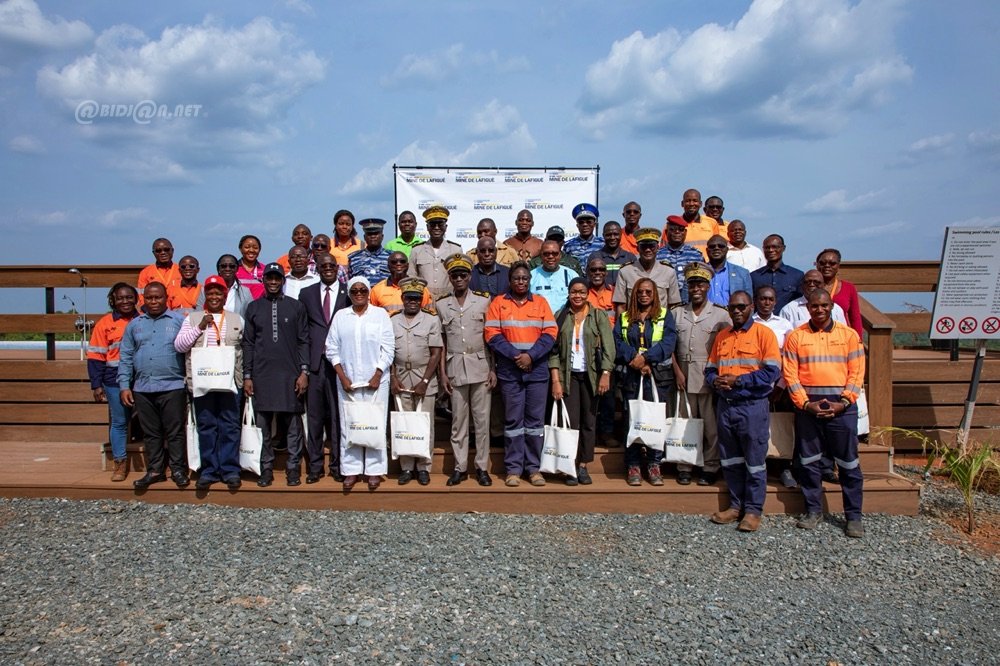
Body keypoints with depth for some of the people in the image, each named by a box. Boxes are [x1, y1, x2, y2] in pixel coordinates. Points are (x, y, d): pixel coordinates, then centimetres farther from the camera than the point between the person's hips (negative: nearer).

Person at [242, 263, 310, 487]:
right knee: (263, 423, 4)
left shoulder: (296, 306, 6)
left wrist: (304, 372, -4)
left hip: (290, 374, -1)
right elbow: (248, 343, 9)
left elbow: (303, 341, 4)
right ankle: (266, 467, 14)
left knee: (293, 423, 1)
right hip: (261, 374, 1)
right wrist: (247, 376, 3)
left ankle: (293, 467, 9)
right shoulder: (253, 308, 10)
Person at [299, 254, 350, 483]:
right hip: (314, 361, 2)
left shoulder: (349, 293, 6)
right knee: (314, 414, 4)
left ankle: (338, 465, 12)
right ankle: (315, 466, 13)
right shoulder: (306, 294, 12)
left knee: (338, 415, 2)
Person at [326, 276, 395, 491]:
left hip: (375, 380, -1)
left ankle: (374, 470, 8)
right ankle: (351, 470, 11)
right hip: (347, 381, 2)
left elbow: (388, 348, -1)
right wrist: (342, 376, -4)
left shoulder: (380, 314, 3)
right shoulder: (340, 316, 7)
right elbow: (332, 349, 6)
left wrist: (377, 375, -9)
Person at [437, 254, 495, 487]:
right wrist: (442, 373, 3)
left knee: (482, 418, 2)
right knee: (458, 419, 6)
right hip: (455, 367, 1)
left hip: (480, 366, -1)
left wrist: (493, 369, -2)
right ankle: (460, 467, 14)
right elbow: (441, 342, 8)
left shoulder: (483, 301, 3)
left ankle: (482, 467, 11)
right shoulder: (441, 305, 7)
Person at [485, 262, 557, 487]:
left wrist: (531, 355, -12)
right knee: (513, 420, 3)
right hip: (509, 371, -1)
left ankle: (533, 467, 13)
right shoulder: (498, 303, 5)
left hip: (537, 371, 1)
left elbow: (550, 334, 1)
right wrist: (514, 355, -14)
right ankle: (513, 468, 9)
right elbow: (492, 335, -3)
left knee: (535, 419, 5)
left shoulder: (541, 303, 9)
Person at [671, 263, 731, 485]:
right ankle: (684, 467, 16)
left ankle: (709, 469, 13)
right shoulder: (678, 314, 9)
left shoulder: (721, 315, 2)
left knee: (711, 427, 3)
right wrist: (678, 373, -1)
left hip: (710, 381, -2)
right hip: (685, 380, 2)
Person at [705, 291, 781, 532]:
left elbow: (772, 372, -13)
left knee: (755, 462, 2)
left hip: (752, 406, -6)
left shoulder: (763, 333, -4)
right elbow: (710, 369, 16)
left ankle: (753, 510, 12)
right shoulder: (721, 336, 14)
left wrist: (738, 380, -16)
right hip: (725, 405, 6)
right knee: (730, 460, 13)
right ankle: (736, 505, 25)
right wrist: (715, 381, -6)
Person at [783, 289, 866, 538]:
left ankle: (854, 515, 13)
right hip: (807, 405, 1)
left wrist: (843, 403, -9)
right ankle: (813, 510, 20)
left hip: (841, 406, 0)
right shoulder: (796, 336, 5)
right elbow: (790, 374, 1)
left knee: (848, 462, 2)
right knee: (809, 461, 7)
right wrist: (805, 403, -9)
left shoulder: (849, 335, 6)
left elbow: (857, 372, 2)